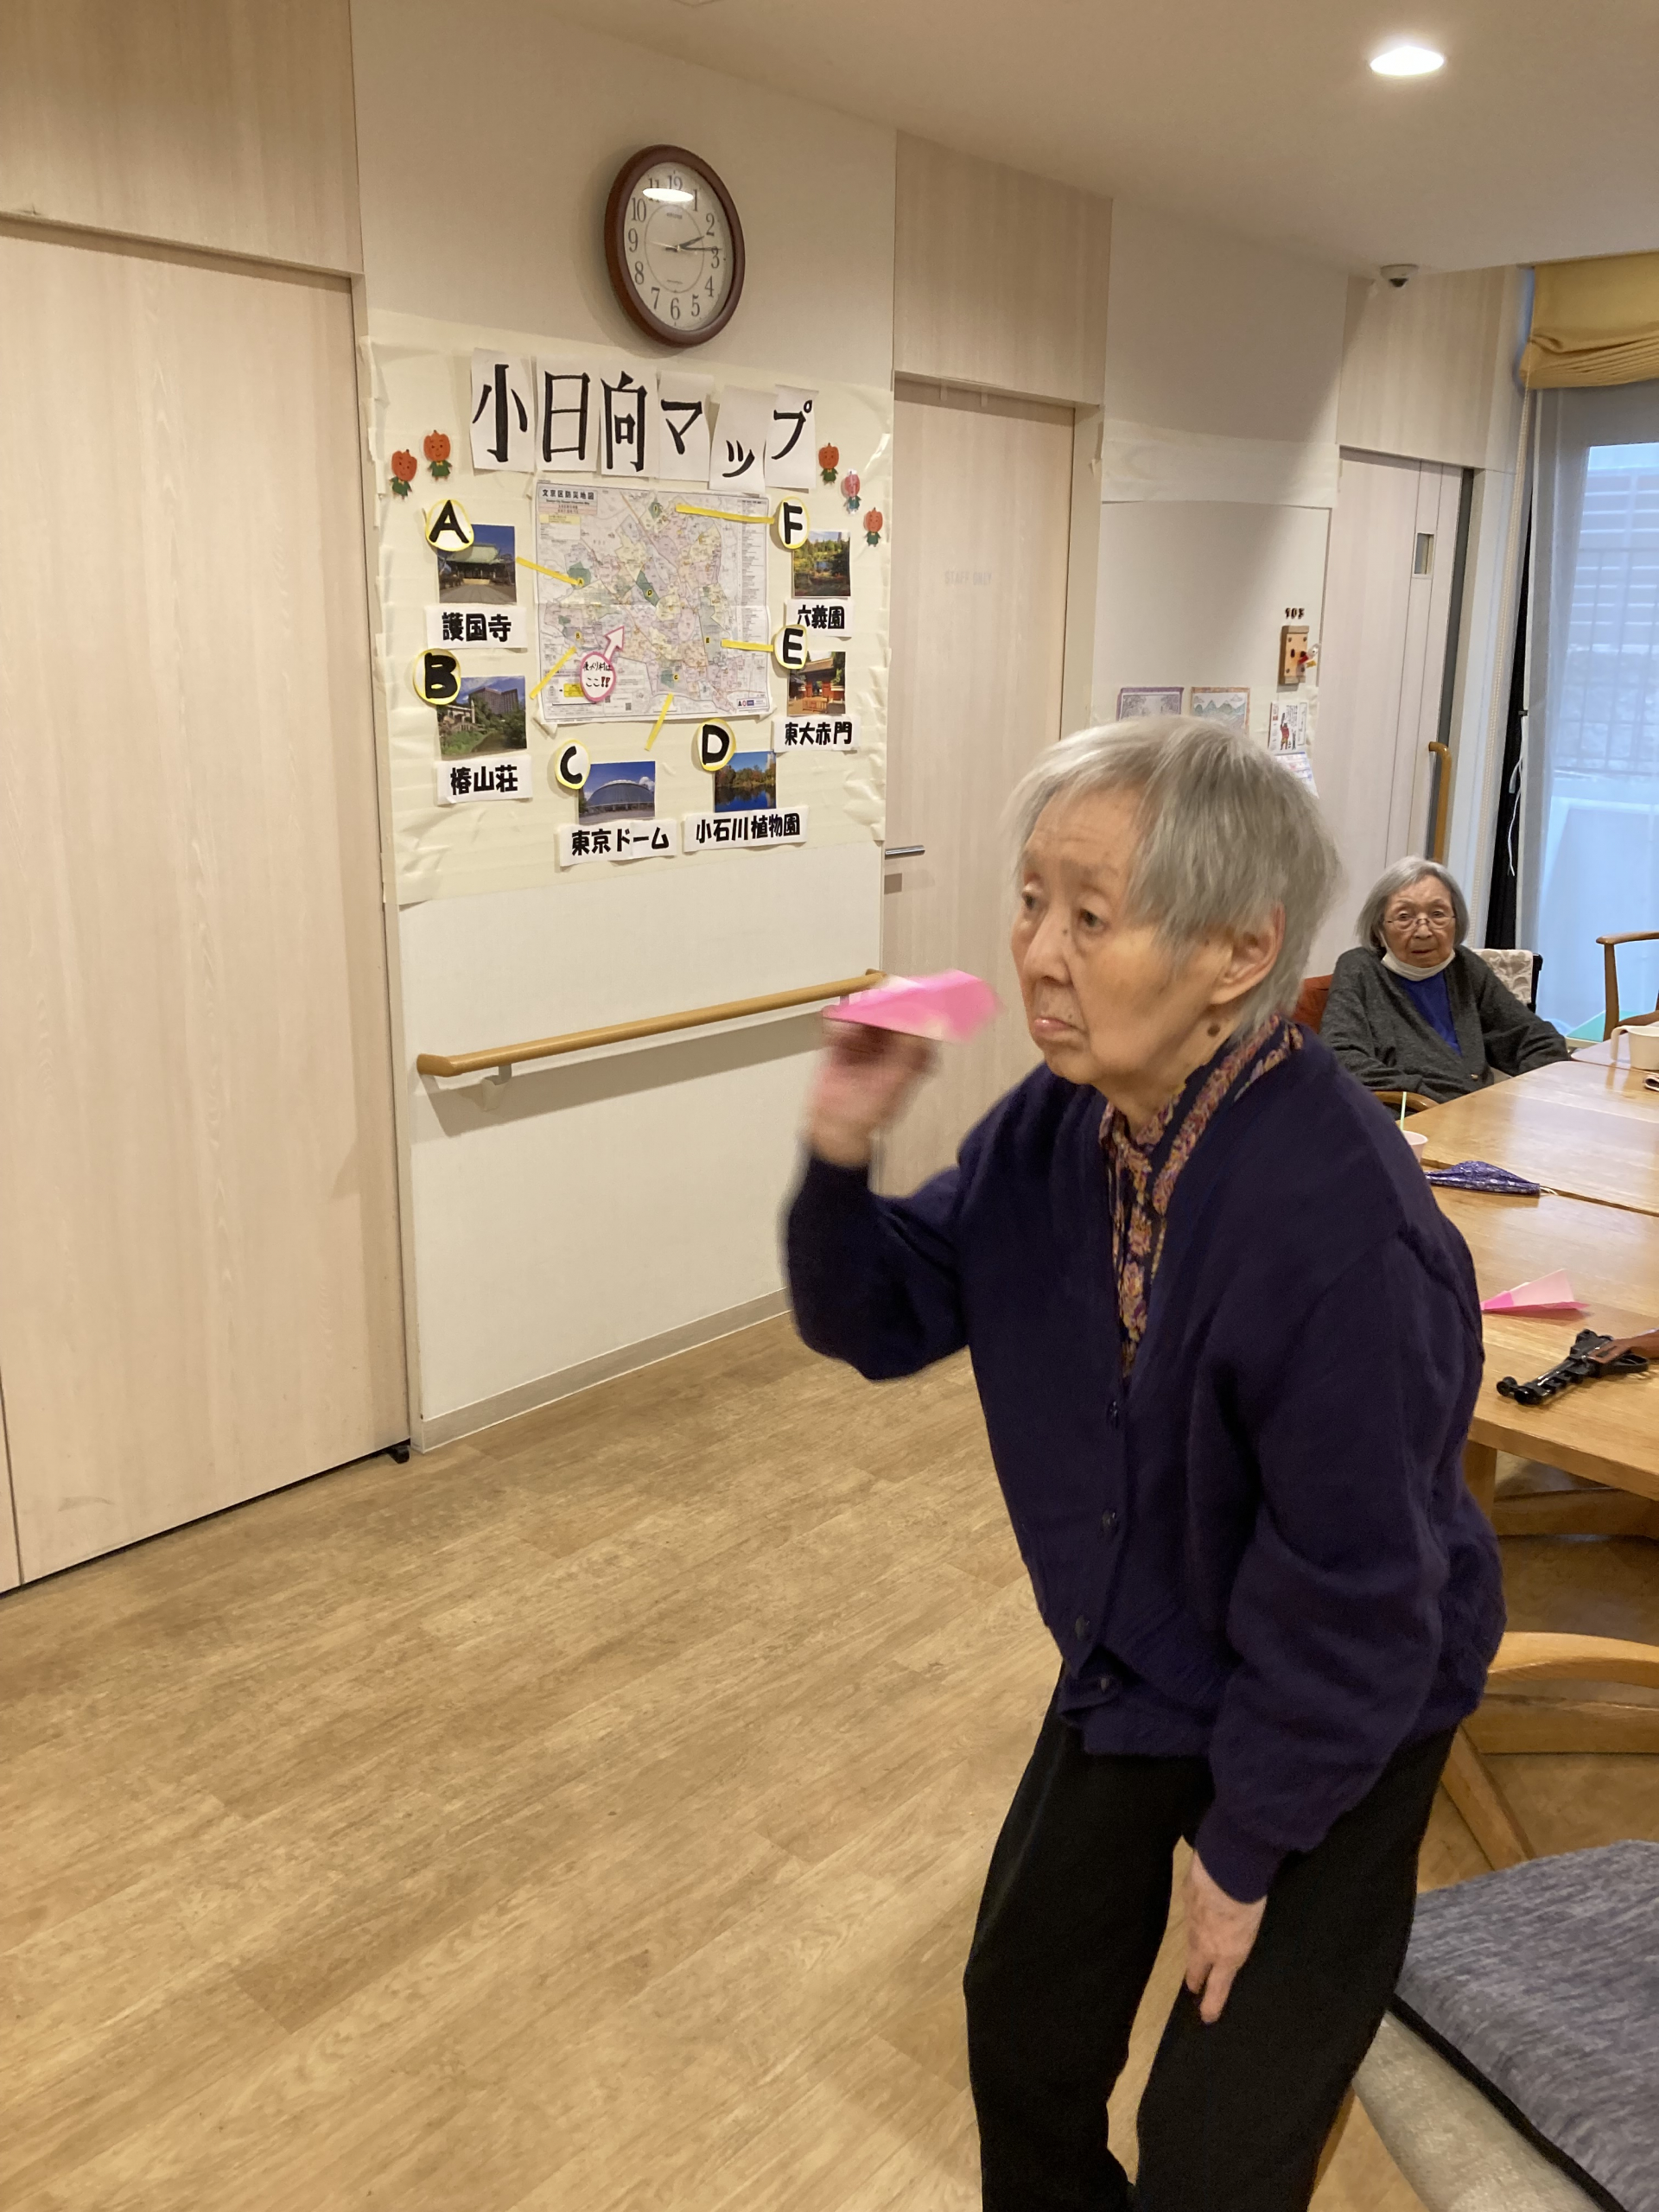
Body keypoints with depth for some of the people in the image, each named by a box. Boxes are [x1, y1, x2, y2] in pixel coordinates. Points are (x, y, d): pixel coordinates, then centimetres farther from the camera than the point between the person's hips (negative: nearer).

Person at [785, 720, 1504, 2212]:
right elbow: (882, 1320, -3)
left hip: (1329, 1726, -6)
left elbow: (1353, 1597, -26)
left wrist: (1245, 1847, -12)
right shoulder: (1057, 1124, -15)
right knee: (1023, 2024, 22)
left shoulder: (1341, 1231, -36)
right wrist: (842, 1157, -23)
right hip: (1133, 1675, 6)